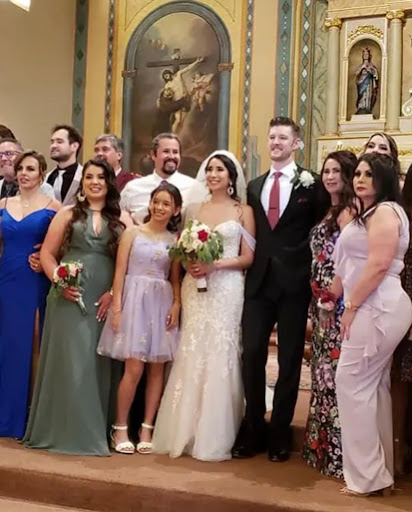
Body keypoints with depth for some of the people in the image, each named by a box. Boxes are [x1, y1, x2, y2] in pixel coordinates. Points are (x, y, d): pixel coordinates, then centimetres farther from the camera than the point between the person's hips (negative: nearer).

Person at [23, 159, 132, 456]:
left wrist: (115, 292, -8)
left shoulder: (122, 219, 10)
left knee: (98, 365, 4)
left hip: (106, 300, 1)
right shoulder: (67, 215, 10)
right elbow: (47, 254, 6)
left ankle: (94, 431, 13)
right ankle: (66, 430, 7)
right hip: (69, 297, -1)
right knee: (69, 362, -2)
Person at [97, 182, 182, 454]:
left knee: (157, 369, 3)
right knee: (134, 369, -8)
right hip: (134, 300, -3)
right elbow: (120, 272, -2)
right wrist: (116, 307, -9)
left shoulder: (175, 240, 10)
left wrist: (176, 304, -7)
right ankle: (120, 428, 5)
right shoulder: (133, 233, 3)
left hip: (162, 304, 3)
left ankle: (147, 429, 11)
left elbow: (175, 279, 9)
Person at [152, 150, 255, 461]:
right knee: (191, 356, 2)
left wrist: (215, 265, -14)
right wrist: (189, 263, -6)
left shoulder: (243, 211, 4)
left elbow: (248, 257, -1)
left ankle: (215, 437, 5)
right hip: (195, 288, 3)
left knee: (220, 357, -3)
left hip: (227, 290, -3)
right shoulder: (195, 209, 13)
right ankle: (187, 432, 11)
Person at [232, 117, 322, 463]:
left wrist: (312, 275, -6)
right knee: (252, 355, 3)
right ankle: (253, 430, 16)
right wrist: (253, 265, 3)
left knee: (290, 359, 5)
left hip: (293, 283, -4)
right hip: (259, 281, 4)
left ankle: (280, 433, 16)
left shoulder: (310, 184, 0)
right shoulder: (255, 186, 14)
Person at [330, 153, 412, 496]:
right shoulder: (368, 214, 22)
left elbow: (378, 265, -20)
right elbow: (353, 267, 22)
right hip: (373, 309, 11)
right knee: (373, 388, 11)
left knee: (352, 383, -8)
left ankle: (366, 476, -2)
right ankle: (381, 471, 17)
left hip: (377, 309, -11)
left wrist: (352, 306, -16)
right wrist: (337, 293, 12)